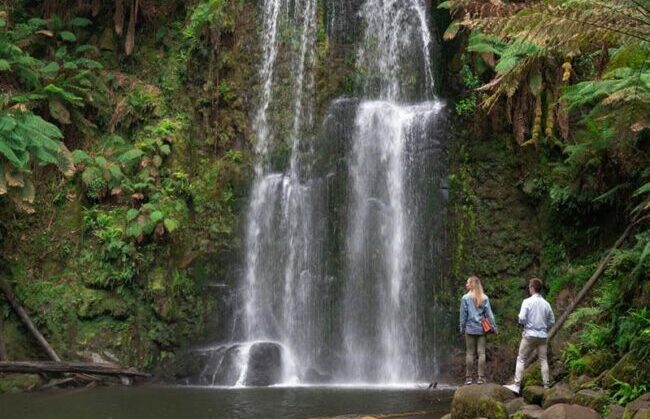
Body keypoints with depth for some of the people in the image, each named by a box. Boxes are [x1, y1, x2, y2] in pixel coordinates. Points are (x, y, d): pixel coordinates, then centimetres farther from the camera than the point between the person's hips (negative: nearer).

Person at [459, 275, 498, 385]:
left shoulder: (465, 298, -5)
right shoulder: (485, 298, 2)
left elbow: (463, 315, -1)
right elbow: (489, 314, 2)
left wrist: (462, 328, 8)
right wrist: (494, 327, 7)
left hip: (470, 329, -2)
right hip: (481, 329, 2)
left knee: (470, 353, 4)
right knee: (481, 353, 4)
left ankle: (468, 377, 5)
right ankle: (481, 377, 3)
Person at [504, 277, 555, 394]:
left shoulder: (527, 301, -11)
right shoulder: (546, 303, 2)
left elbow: (522, 318, -17)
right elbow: (552, 321, 7)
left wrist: (523, 323, 5)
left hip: (529, 335, -4)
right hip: (542, 336, 4)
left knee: (521, 359, 3)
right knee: (543, 360, 12)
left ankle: (517, 385, -1)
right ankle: (546, 385, 15)